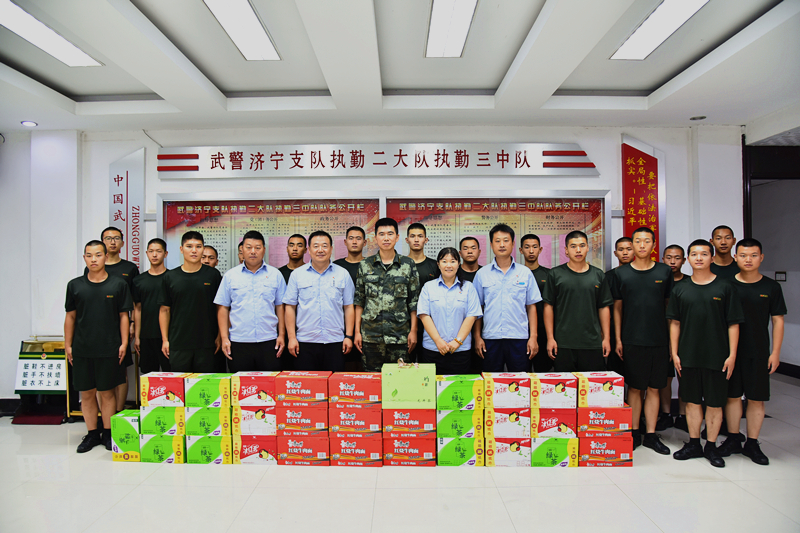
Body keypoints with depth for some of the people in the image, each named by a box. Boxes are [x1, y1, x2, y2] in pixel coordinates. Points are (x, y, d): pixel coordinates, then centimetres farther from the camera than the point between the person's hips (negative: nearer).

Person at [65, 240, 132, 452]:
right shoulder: (75, 285, 6)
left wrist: (124, 343, -4)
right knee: (86, 393, 9)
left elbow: (123, 316, 2)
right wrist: (68, 345, 7)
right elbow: (70, 316, 10)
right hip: (81, 349, 2)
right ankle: (91, 434, 22)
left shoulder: (118, 284, 0)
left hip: (108, 349, -2)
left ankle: (108, 434, 18)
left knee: (107, 393, 5)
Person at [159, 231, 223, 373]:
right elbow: (165, 310, 9)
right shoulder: (170, 277, 6)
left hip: (207, 344, -1)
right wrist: (165, 339, 3)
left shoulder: (213, 275, 2)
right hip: (178, 344, 1)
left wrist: (220, 337, -1)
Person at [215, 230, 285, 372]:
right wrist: (224, 337, -1)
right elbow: (223, 308, 6)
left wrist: (281, 335, 2)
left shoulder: (275, 274, 7)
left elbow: (280, 306, 7)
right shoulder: (230, 275, 6)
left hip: (268, 341, 0)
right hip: (238, 343, 0)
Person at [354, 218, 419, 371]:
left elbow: (414, 301, 4)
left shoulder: (408, 265, 3)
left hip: (399, 335, -1)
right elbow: (359, 301, 8)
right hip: (370, 335, 1)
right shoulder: (365, 265, 6)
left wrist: (413, 331, -1)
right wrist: (357, 331, 3)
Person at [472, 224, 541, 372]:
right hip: (490, 338, 0)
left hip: (519, 338, 0)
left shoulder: (525, 273, 5)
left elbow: (531, 307, 6)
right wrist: (477, 337, 1)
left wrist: (533, 337, 0)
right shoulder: (482, 274, 5)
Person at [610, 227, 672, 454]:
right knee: (634, 387, 5)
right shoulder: (621, 273, 2)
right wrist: (617, 339, 0)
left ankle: (651, 435, 17)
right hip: (631, 340, -1)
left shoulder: (664, 272, 5)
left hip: (659, 340, 2)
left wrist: (672, 338, 6)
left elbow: (669, 305, 10)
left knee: (654, 388, 7)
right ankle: (634, 433, 17)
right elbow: (617, 307, 5)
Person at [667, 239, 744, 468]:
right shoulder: (680, 289, 5)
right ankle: (694, 444, 23)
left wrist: (732, 355, -6)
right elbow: (675, 323, 7)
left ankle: (711, 447, 21)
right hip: (688, 356, 2)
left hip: (717, 356, -2)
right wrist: (674, 353, 2)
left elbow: (733, 324, -1)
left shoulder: (724, 288, 0)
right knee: (692, 400, 10)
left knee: (715, 403, 6)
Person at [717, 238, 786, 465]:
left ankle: (752, 444, 19)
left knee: (757, 398, 6)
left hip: (759, 352, 0)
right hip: (730, 350, 0)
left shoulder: (771, 287, 1)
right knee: (732, 395, 8)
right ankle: (733, 440, 21)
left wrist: (775, 352, -1)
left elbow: (778, 320, 4)